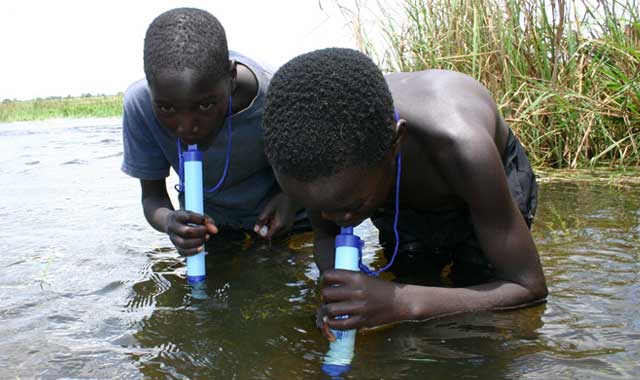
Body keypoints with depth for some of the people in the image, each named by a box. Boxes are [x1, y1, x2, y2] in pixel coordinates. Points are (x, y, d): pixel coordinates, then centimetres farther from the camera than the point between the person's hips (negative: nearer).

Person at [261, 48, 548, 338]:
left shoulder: (461, 147, -48)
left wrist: (404, 303, -52)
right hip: (405, 206, 3)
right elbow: (325, 236, -16)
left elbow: (531, 288, -37)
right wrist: (335, 293, -40)